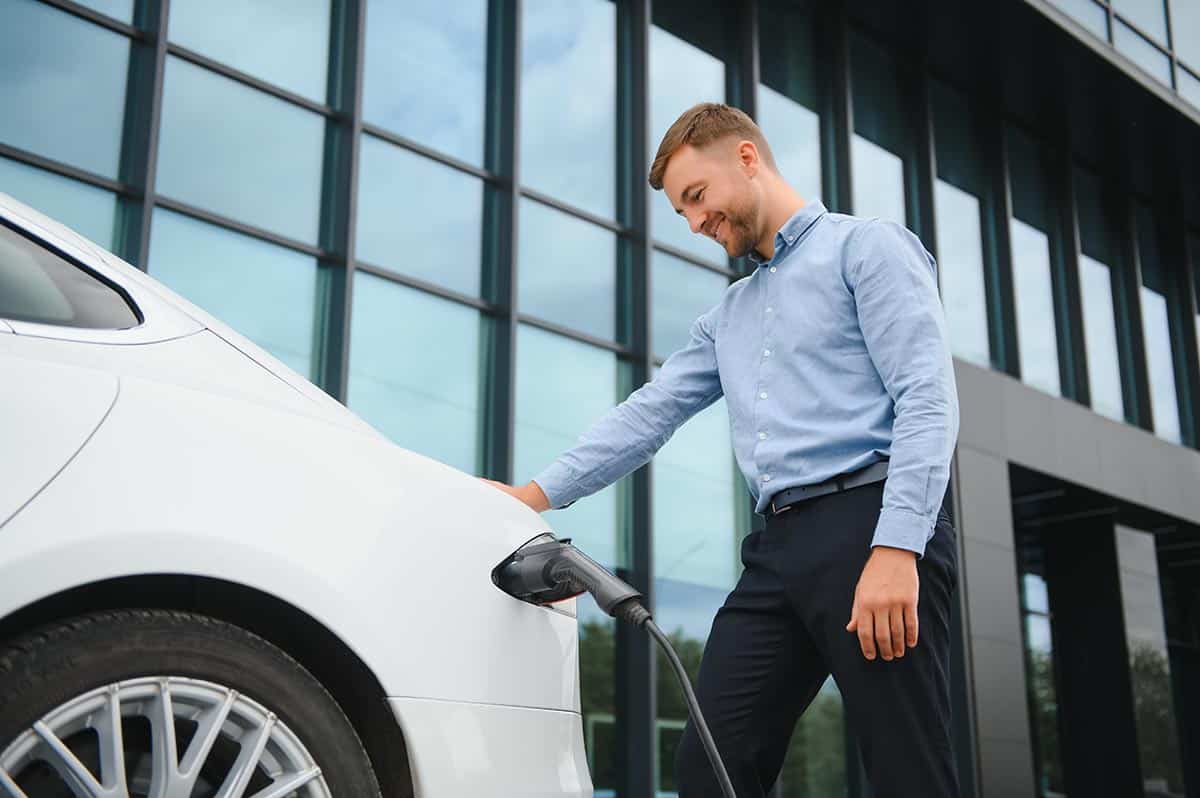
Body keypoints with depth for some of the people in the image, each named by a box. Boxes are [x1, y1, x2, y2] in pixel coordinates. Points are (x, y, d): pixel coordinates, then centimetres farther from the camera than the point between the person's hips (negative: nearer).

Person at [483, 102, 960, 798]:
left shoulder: (867, 246, 4)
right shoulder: (728, 319, 28)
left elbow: (928, 399, -8)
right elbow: (649, 414, 24)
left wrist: (896, 548, -19)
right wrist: (538, 494, 15)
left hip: (870, 524, -7)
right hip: (779, 547, 7)